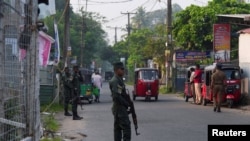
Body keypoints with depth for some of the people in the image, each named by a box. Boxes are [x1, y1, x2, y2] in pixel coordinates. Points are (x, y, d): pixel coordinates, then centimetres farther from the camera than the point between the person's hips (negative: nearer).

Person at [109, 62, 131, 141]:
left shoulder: (119, 80, 16)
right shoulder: (115, 81, -16)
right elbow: (117, 96, -24)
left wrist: (127, 103, 10)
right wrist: (127, 104, -15)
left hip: (117, 108, 10)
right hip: (120, 108, -10)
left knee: (117, 128, 11)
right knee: (126, 127, -12)